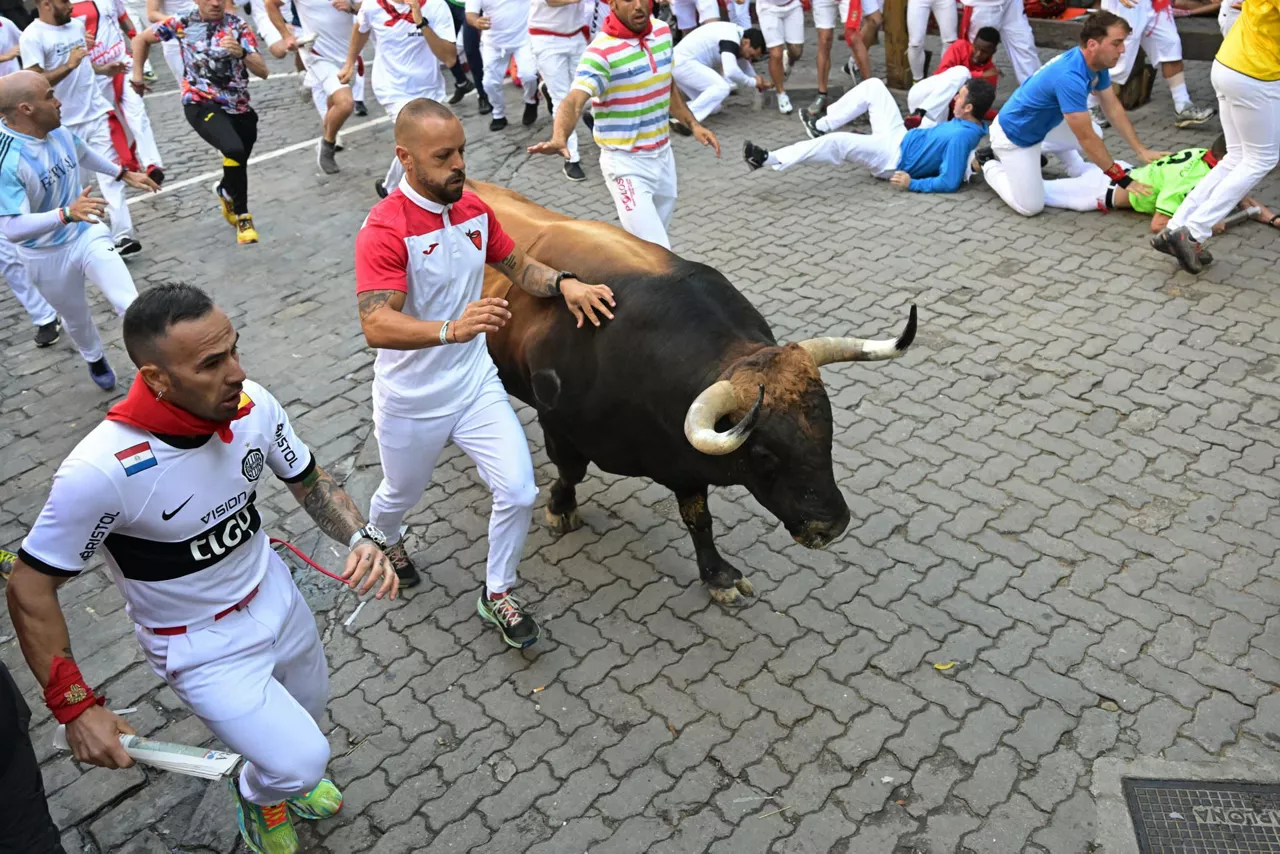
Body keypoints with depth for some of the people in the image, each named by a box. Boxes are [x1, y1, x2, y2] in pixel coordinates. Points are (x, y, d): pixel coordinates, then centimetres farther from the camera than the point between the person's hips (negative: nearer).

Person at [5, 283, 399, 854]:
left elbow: (309, 482, -3)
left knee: (309, 712, 26)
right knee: (303, 761, -8)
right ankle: (257, 795, 29)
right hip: (200, 648, -5)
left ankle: (284, 772, 62)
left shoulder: (252, 405, -21)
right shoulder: (100, 472, -35)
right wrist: (76, 708, -19)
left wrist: (361, 538, -22)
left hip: (276, 598, 5)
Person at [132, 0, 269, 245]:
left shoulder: (238, 27, -3)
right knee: (235, 150, -29)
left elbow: (262, 71, -13)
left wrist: (241, 53, -31)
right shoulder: (183, 24, -3)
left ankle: (225, 192, 53)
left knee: (237, 164, 16)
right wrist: (137, 75, 14)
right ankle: (242, 216, -12)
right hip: (200, 104, -3)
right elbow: (142, 39, 13)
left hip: (239, 108, 3)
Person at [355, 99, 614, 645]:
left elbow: (518, 266, 12)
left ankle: (497, 595, 21)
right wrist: (452, 329, -51)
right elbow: (375, 325, -35)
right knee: (402, 494, 21)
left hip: (476, 385, 4)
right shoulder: (384, 230, -24)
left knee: (519, 492, -5)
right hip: (409, 402, -4)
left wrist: (564, 284, -8)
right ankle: (384, 541, 60)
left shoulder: (474, 209, -2)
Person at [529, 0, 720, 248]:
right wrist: (559, 139, -53)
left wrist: (693, 124, 10)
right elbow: (573, 101, -34)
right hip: (627, 164, -7)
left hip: (663, 155, 7)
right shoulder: (601, 51, -19)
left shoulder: (663, 31, 3)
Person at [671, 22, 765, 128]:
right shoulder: (730, 39, -18)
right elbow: (731, 72, -31)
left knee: (713, 107, 12)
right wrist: (753, 82, -15)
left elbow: (743, 62, 31)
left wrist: (758, 82, 24)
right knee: (722, 87, -23)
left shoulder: (737, 33, 13)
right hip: (682, 62, -10)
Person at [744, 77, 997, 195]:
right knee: (873, 85, 8)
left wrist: (912, 183, -28)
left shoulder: (961, 137, -26)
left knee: (836, 143, -25)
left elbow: (950, 183, -32)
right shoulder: (966, 124, 2)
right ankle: (822, 126, 12)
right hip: (900, 139, 10)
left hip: (895, 159, -10)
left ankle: (768, 159, -22)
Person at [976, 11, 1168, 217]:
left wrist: (1141, 150, 0)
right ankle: (988, 163, 10)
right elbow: (1086, 138, -31)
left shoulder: (1096, 62, -8)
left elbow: (1113, 108, 3)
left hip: (1045, 124, 9)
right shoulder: (1070, 77, -35)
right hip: (1013, 134, -9)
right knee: (1030, 206, -11)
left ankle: (1038, 150, 27)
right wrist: (1122, 179, -25)